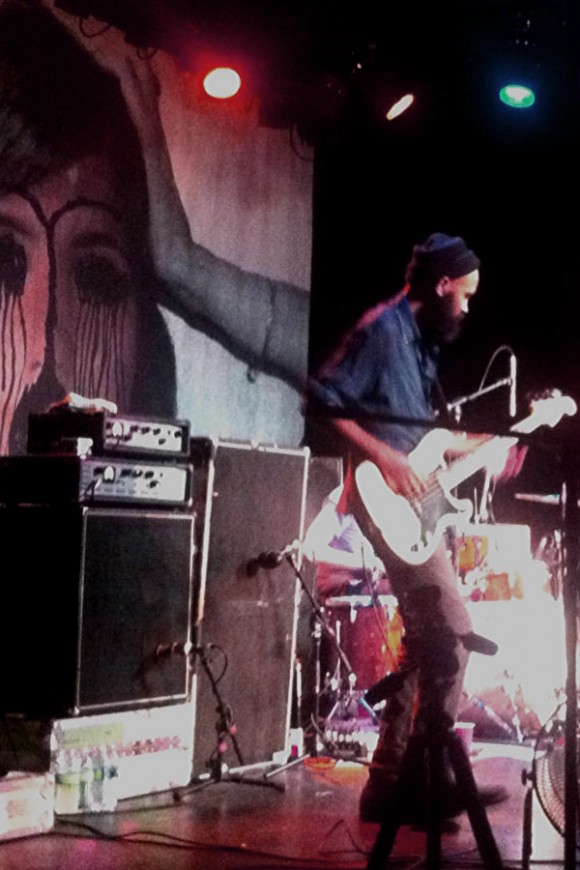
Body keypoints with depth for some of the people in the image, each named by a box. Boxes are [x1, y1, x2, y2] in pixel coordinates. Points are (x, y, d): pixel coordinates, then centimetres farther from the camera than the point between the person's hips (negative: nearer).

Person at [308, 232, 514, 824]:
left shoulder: (419, 340, 19)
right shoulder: (383, 328, -10)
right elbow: (323, 398, -18)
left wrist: (488, 443, 20)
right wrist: (385, 458, -21)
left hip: (413, 506, 10)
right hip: (388, 502, -10)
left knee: (425, 637, 10)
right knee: (451, 627, -12)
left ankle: (390, 782, 15)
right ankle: (431, 772, -4)